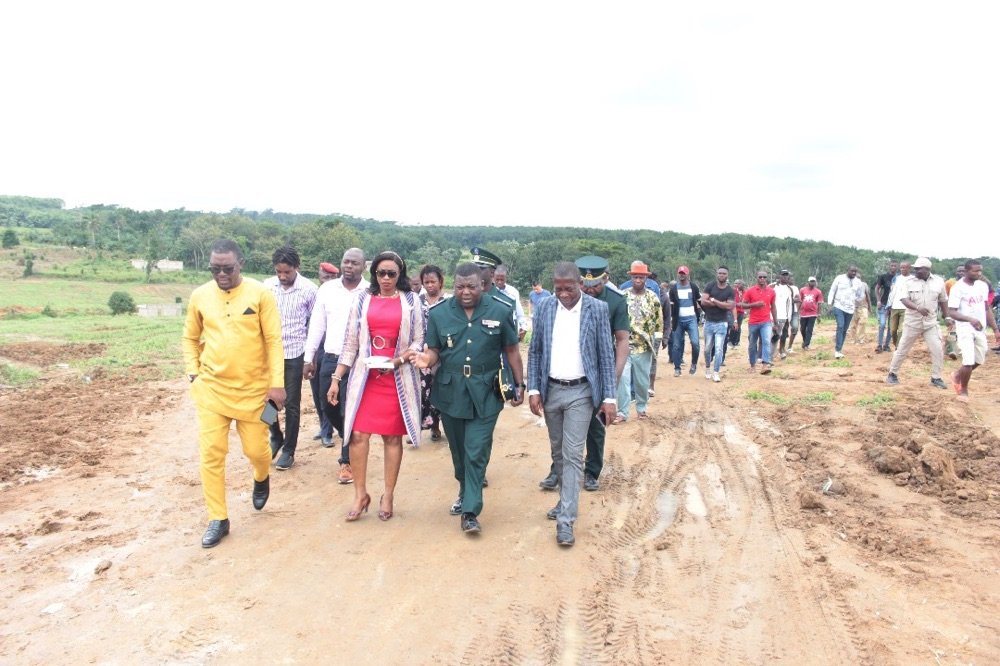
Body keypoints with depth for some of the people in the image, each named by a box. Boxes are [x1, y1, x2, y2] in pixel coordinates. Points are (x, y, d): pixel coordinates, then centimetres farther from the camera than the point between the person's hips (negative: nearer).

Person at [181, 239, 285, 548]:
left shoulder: (260, 293, -8)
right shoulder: (199, 296, 1)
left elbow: (273, 340, -7)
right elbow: (190, 339, 13)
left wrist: (277, 384, -10)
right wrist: (193, 374, 2)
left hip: (253, 388, -2)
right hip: (211, 388, 2)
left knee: (256, 449, 5)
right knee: (211, 454, 1)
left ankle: (261, 479, 42)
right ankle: (218, 519, 16)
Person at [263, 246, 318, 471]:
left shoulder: (309, 289, -9)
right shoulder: (267, 286, -2)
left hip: (294, 354, -3)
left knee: (291, 404, 4)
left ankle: (289, 450, 17)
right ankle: (276, 437, 32)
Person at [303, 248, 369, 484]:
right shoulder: (327, 289, 4)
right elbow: (317, 325, 8)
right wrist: (309, 358, 8)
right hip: (330, 359, 4)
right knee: (329, 407, 13)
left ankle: (347, 460, 16)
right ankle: (350, 443, 39)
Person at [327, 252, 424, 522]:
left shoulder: (411, 300, 3)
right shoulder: (362, 299, 6)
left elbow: (419, 341, 2)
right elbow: (350, 343, 6)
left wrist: (399, 360, -17)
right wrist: (336, 379, 2)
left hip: (398, 377, -1)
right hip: (365, 376, 1)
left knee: (392, 437, 5)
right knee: (358, 434, -4)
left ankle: (388, 495, 17)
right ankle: (360, 495, 11)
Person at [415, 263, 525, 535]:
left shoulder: (500, 311, -4)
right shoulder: (439, 313, -2)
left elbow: (511, 351, 3)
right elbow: (434, 350, 4)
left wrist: (519, 385, 3)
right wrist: (427, 359, -20)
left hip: (485, 394, -2)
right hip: (450, 392, 2)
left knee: (476, 453, -4)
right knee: (458, 450, 17)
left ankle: (470, 511, 4)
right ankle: (466, 493, 39)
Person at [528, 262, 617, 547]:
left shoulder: (597, 309, -7)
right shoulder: (545, 308, 1)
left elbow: (606, 355, -5)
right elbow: (535, 351, 6)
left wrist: (609, 397, -8)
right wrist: (533, 389, -2)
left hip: (581, 392, -3)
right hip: (551, 390, 4)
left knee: (573, 455, -5)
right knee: (558, 452, 16)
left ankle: (565, 519, 0)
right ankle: (566, 499, 35)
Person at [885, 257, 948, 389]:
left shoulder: (938, 282, 0)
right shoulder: (909, 281, -7)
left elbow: (943, 301, 12)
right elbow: (904, 299, -18)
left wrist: (947, 317, 10)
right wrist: (917, 307, -35)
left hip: (931, 323, 2)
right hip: (912, 322, -2)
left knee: (937, 350, -3)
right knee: (902, 349, 5)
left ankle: (936, 378, 11)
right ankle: (892, 374, 19)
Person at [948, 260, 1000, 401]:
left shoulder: (983, 285, 4)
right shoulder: (958, 288, -15)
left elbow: (987, 308, 12)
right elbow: (951, 312, -19)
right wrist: (970, 319, -35)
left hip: (980, 328, 6)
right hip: (965, 328, -6)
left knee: (979, 360, 15)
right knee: (969, 361, -12)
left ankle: (958, 375, 41)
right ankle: (963, 390, 11)